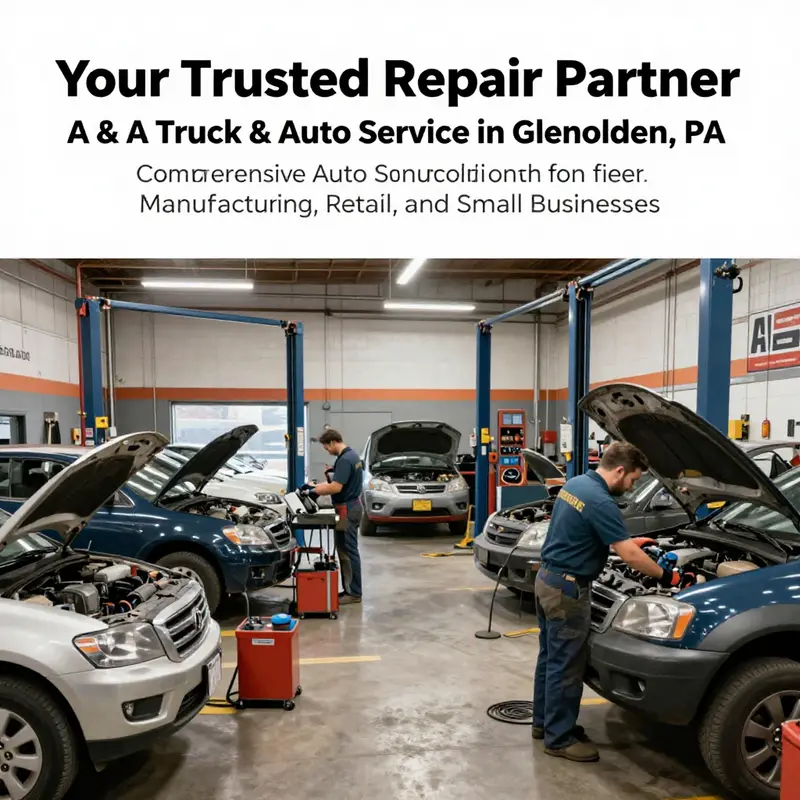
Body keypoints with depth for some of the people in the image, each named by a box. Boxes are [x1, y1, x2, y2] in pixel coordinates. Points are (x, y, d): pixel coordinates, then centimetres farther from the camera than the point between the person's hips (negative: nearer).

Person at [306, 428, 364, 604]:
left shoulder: (345, 459, -21)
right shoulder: (352, 455, 12)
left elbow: (336, 487, -25)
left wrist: (315, 491, -12)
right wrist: (320, 485, 11)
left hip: (347, 510, -11)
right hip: (351, 507, 11)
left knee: (348, 552, -4)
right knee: (345, 550, 14)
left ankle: (354, 593, 2)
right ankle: (349, 589, 20)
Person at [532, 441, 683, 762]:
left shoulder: (574, 483, 7)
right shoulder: (601, 502, -22)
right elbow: (630, 556, -21)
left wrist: (624, 541, 20)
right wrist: (664, 575, -7)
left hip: (547, 579, 10)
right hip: (566, 589, -10)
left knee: (550, 656, 19)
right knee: (566, 664, 2)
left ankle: (544, 722, 33)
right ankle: (559, 738, 15)